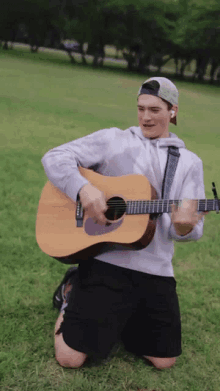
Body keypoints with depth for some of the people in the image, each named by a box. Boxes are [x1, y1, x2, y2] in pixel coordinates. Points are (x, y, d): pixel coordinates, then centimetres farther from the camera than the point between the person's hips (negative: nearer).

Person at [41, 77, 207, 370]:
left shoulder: (190, 163, 10)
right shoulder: (113, 140, 3)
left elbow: (194, 228, 5)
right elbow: (55, 157, -2)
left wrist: (184, 227, -21)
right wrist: (83, 188, -21)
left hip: (156, 270, 3)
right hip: (106, 261, -3)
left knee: (164, 361, 6)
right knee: (70, 358, -5)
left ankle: (123, 317, 30)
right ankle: (72, 294, 24)